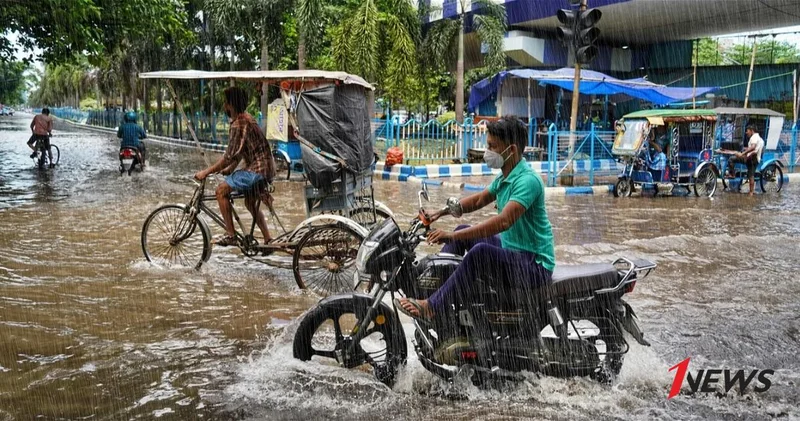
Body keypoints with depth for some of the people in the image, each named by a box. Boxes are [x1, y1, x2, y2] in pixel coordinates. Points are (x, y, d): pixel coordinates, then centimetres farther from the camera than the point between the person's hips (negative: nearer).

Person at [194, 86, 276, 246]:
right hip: (264, 167, 10)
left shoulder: (238, 124, -17)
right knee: (250, 203, 23)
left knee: (221, 190, -7)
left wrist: (206, 172, -12)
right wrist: (230, 169, 21)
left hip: (257, 169, -10)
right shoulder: (246, 118, 14)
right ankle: (268, 240, 26)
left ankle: (230, 235, -5)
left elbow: (229, 156, -19)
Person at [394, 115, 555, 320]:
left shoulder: (527, 180, -23)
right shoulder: (505, 177, 8)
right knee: (463, 230, 13)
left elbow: (504, 221, -35)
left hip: (535, 264, -10)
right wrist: (442, 211, 9)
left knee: (481, 251, -33)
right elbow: (479, 200, 22)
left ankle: (432, 306, -26)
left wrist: (453, 236, -37)